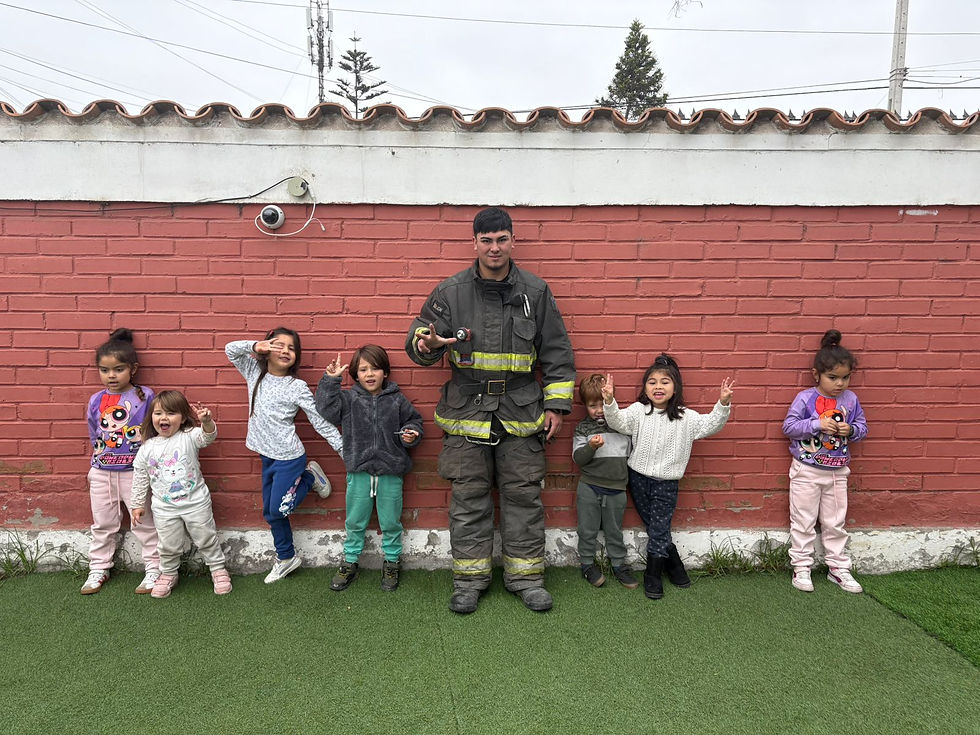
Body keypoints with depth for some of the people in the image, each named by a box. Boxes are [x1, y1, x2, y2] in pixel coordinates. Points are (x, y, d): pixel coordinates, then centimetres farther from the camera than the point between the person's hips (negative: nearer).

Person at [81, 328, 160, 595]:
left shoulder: (144, 396, -8)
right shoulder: (96, 401, 2)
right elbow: (93, 435, 15)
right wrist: (101, 456, 10)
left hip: (135, 471, -4)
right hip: (102, 472, 4)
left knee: (144, 521, 4)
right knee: (102, 523, 16)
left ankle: (154, 568, 15)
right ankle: (98, 569, 30)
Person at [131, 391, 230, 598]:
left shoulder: (189, 437, -7)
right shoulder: (147, 448, 0)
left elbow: (208, 435, -28)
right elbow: (140, 478, 8)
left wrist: (206, 421, -50)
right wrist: (138, 504, 10)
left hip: (196, 503, -2)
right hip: (165, 508, 2)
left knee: (207, 540, 10)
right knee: (169, 546, 13)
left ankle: (218, 569, 27)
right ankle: (168, 575, 36)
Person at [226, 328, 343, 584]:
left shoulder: (297, 387, -13)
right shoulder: (255, 374, 2)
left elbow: (321, 421, -11)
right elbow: (231, 349, -1)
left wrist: (343, 449, -13)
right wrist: (256, 346, -21)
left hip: (289, 458, -6)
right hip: (267, 456, 6)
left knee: (277, 510, -2)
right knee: (270, 512, 14)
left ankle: (309, 476, 20)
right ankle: (286, 557, 32)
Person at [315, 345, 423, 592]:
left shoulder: (397, 400, 1)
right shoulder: (349, 399, 2)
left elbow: (413, 421, 8)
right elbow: (326, 408, -7)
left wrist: (410, 434, -12)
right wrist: (330, 380, -8)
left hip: (390, 472, 0)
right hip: (359, 471, 1)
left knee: (390, 521, 12)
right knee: (355, 521, 14)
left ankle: (392, 563, 30)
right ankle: (349, 563, 31)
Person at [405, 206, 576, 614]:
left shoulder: (536, 292, 4)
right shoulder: (450, 292, 1)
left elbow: (557, 354, 7)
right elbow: (418, 337, 2)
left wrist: (556, 404, 3)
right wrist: (427, 343, -23)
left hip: (521, 413, 1)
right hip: (466, 411, 0)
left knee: (523, 496, 7)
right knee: (468, 498, 6)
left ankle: (525, 575, 23)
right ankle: (469, 578, 21)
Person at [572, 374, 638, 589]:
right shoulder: (583, 428, -1)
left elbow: (632, 452, 13)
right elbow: (577, 458, -7)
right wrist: (591, 447, -24)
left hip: (617, 488, 1)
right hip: (589, 487, -1)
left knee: (614, 530, 15)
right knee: (588, 529, 10)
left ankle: (619, 564, 30)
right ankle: (587, 564, 27)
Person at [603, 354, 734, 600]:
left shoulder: (685, 417, -4)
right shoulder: (638, 411, -6)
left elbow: (711, 425, -10)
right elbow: (618, 421, -19)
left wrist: (723, 404, -26)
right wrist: (609, 401, -37)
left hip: (667, 482, -1)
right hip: (639, 478, 1)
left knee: (659, 529, 1)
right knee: (654, 527, 13)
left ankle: (653, 577, 18)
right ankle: (674, 565, 33)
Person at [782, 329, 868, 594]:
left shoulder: (851, 400, 0)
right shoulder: (805, 398, -12)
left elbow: (863, 428, 7)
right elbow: (788, 426, -13)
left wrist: (850, 430, -14)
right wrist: (818, 425, -24)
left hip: (837, 471, 3)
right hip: (806, 471, -3)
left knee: (835, 522, 14)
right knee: (803, 521, 6)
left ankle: (838, 568, 27)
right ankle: (801, 568, 17)